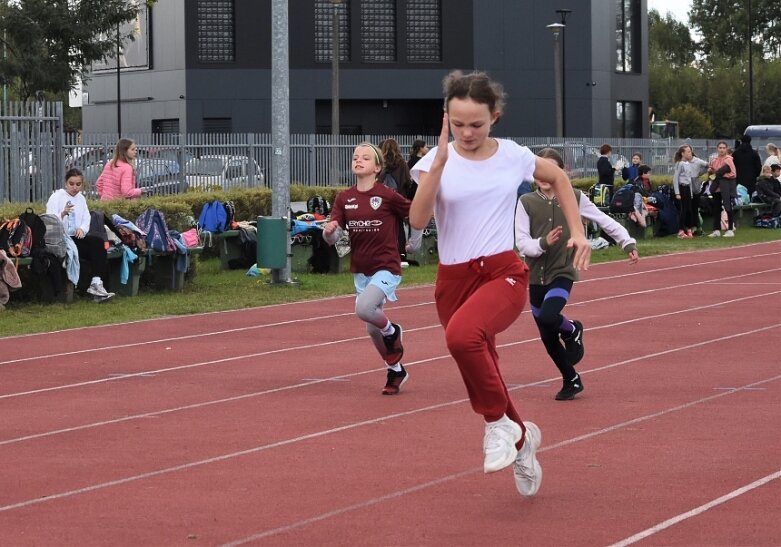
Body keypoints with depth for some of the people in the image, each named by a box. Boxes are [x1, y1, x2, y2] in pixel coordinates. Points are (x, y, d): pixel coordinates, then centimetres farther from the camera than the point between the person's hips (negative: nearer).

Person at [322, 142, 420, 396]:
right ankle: (396, 370, 34)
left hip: (386, 268, -6)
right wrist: (329, 230, -24)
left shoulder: (387, 196, -12)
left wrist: (414, 242, 7)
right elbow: (332, 238, -3)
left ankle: (391, 330, 3)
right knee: (372, 330, 13)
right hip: (360, 270, 6)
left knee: (364, 309, -29)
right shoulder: (344, 198, 0)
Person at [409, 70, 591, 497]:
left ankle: (498, 423, -14)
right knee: (482, 379, 11)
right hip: (454, 279, 2)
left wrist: (577, 231, 13)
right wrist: (439, 162, -26)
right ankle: (521, 438, 42)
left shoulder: (513, 156, 0)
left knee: (462, 334, -34)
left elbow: (558, 177, 20)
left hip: (503, 272, -2)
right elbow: (418, 220, -19)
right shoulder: (437, 161, -4)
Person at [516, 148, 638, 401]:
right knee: (548, 338, 9)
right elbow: (522, 243, -7)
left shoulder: (573, 198, -4)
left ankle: (572, 329, 7)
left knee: (548, 317, -29)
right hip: (536, 277, 3)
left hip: (562, 274, -3)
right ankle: (572, 381, 31)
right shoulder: (526, 202, -3)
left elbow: (604, 221, 5)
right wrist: (543, 243, -25)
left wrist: (628, 243, 1)